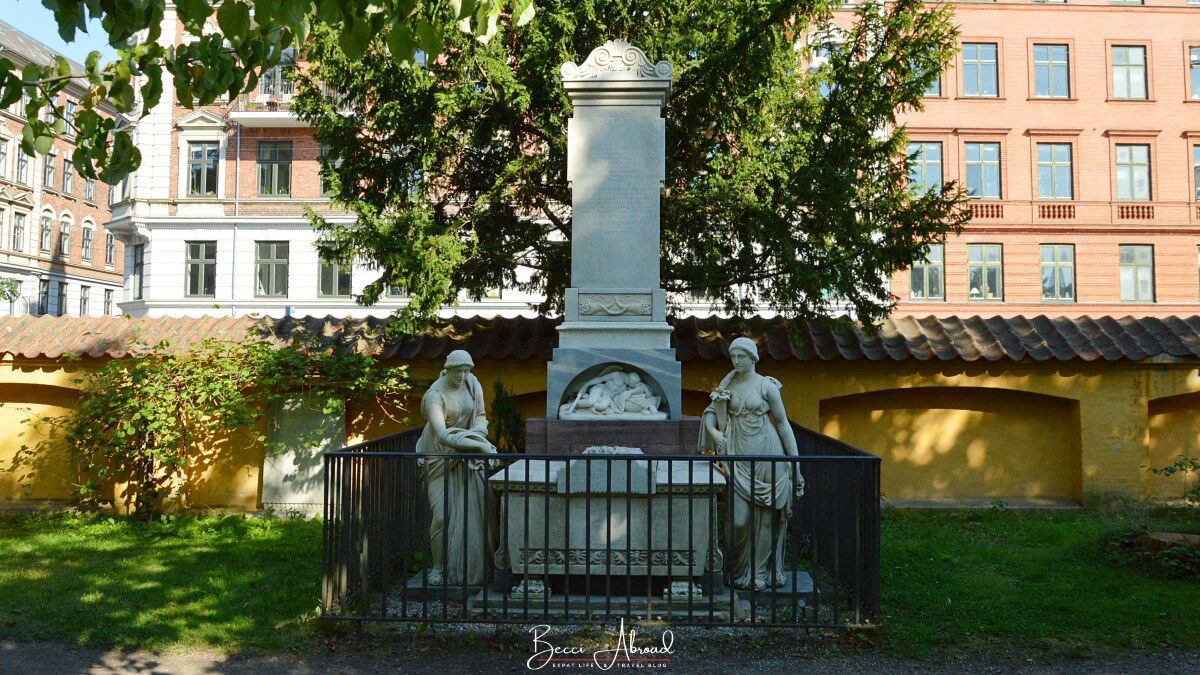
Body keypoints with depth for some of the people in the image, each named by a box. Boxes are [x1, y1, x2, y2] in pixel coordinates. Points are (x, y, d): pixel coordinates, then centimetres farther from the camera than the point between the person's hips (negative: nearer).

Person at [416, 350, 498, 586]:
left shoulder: (472, 384, -3)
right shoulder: (435, 395, -20)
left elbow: (481, 416, 5)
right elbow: (443, 435, -29)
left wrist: (475, 435, -17)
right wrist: (480, 445, -31)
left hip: (468, 456, 4)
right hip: (441, 456, -4)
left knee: (473, 511, -1)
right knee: (442, 513, -7)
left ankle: (472, 566, 10)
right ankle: (439, 567, 9)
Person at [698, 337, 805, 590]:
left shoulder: (767, 386, -3)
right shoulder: (728, 384, 8)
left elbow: (782, 422, 0)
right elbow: (710, 412, 15)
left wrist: (795, 459, -2)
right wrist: (713, 431, -6)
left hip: (766, 454, -2)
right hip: (738, 454, 2)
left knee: (767, 515, 4)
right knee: (739, 517, -1)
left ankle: (760, 571, 18)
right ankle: (740, 569, 20)